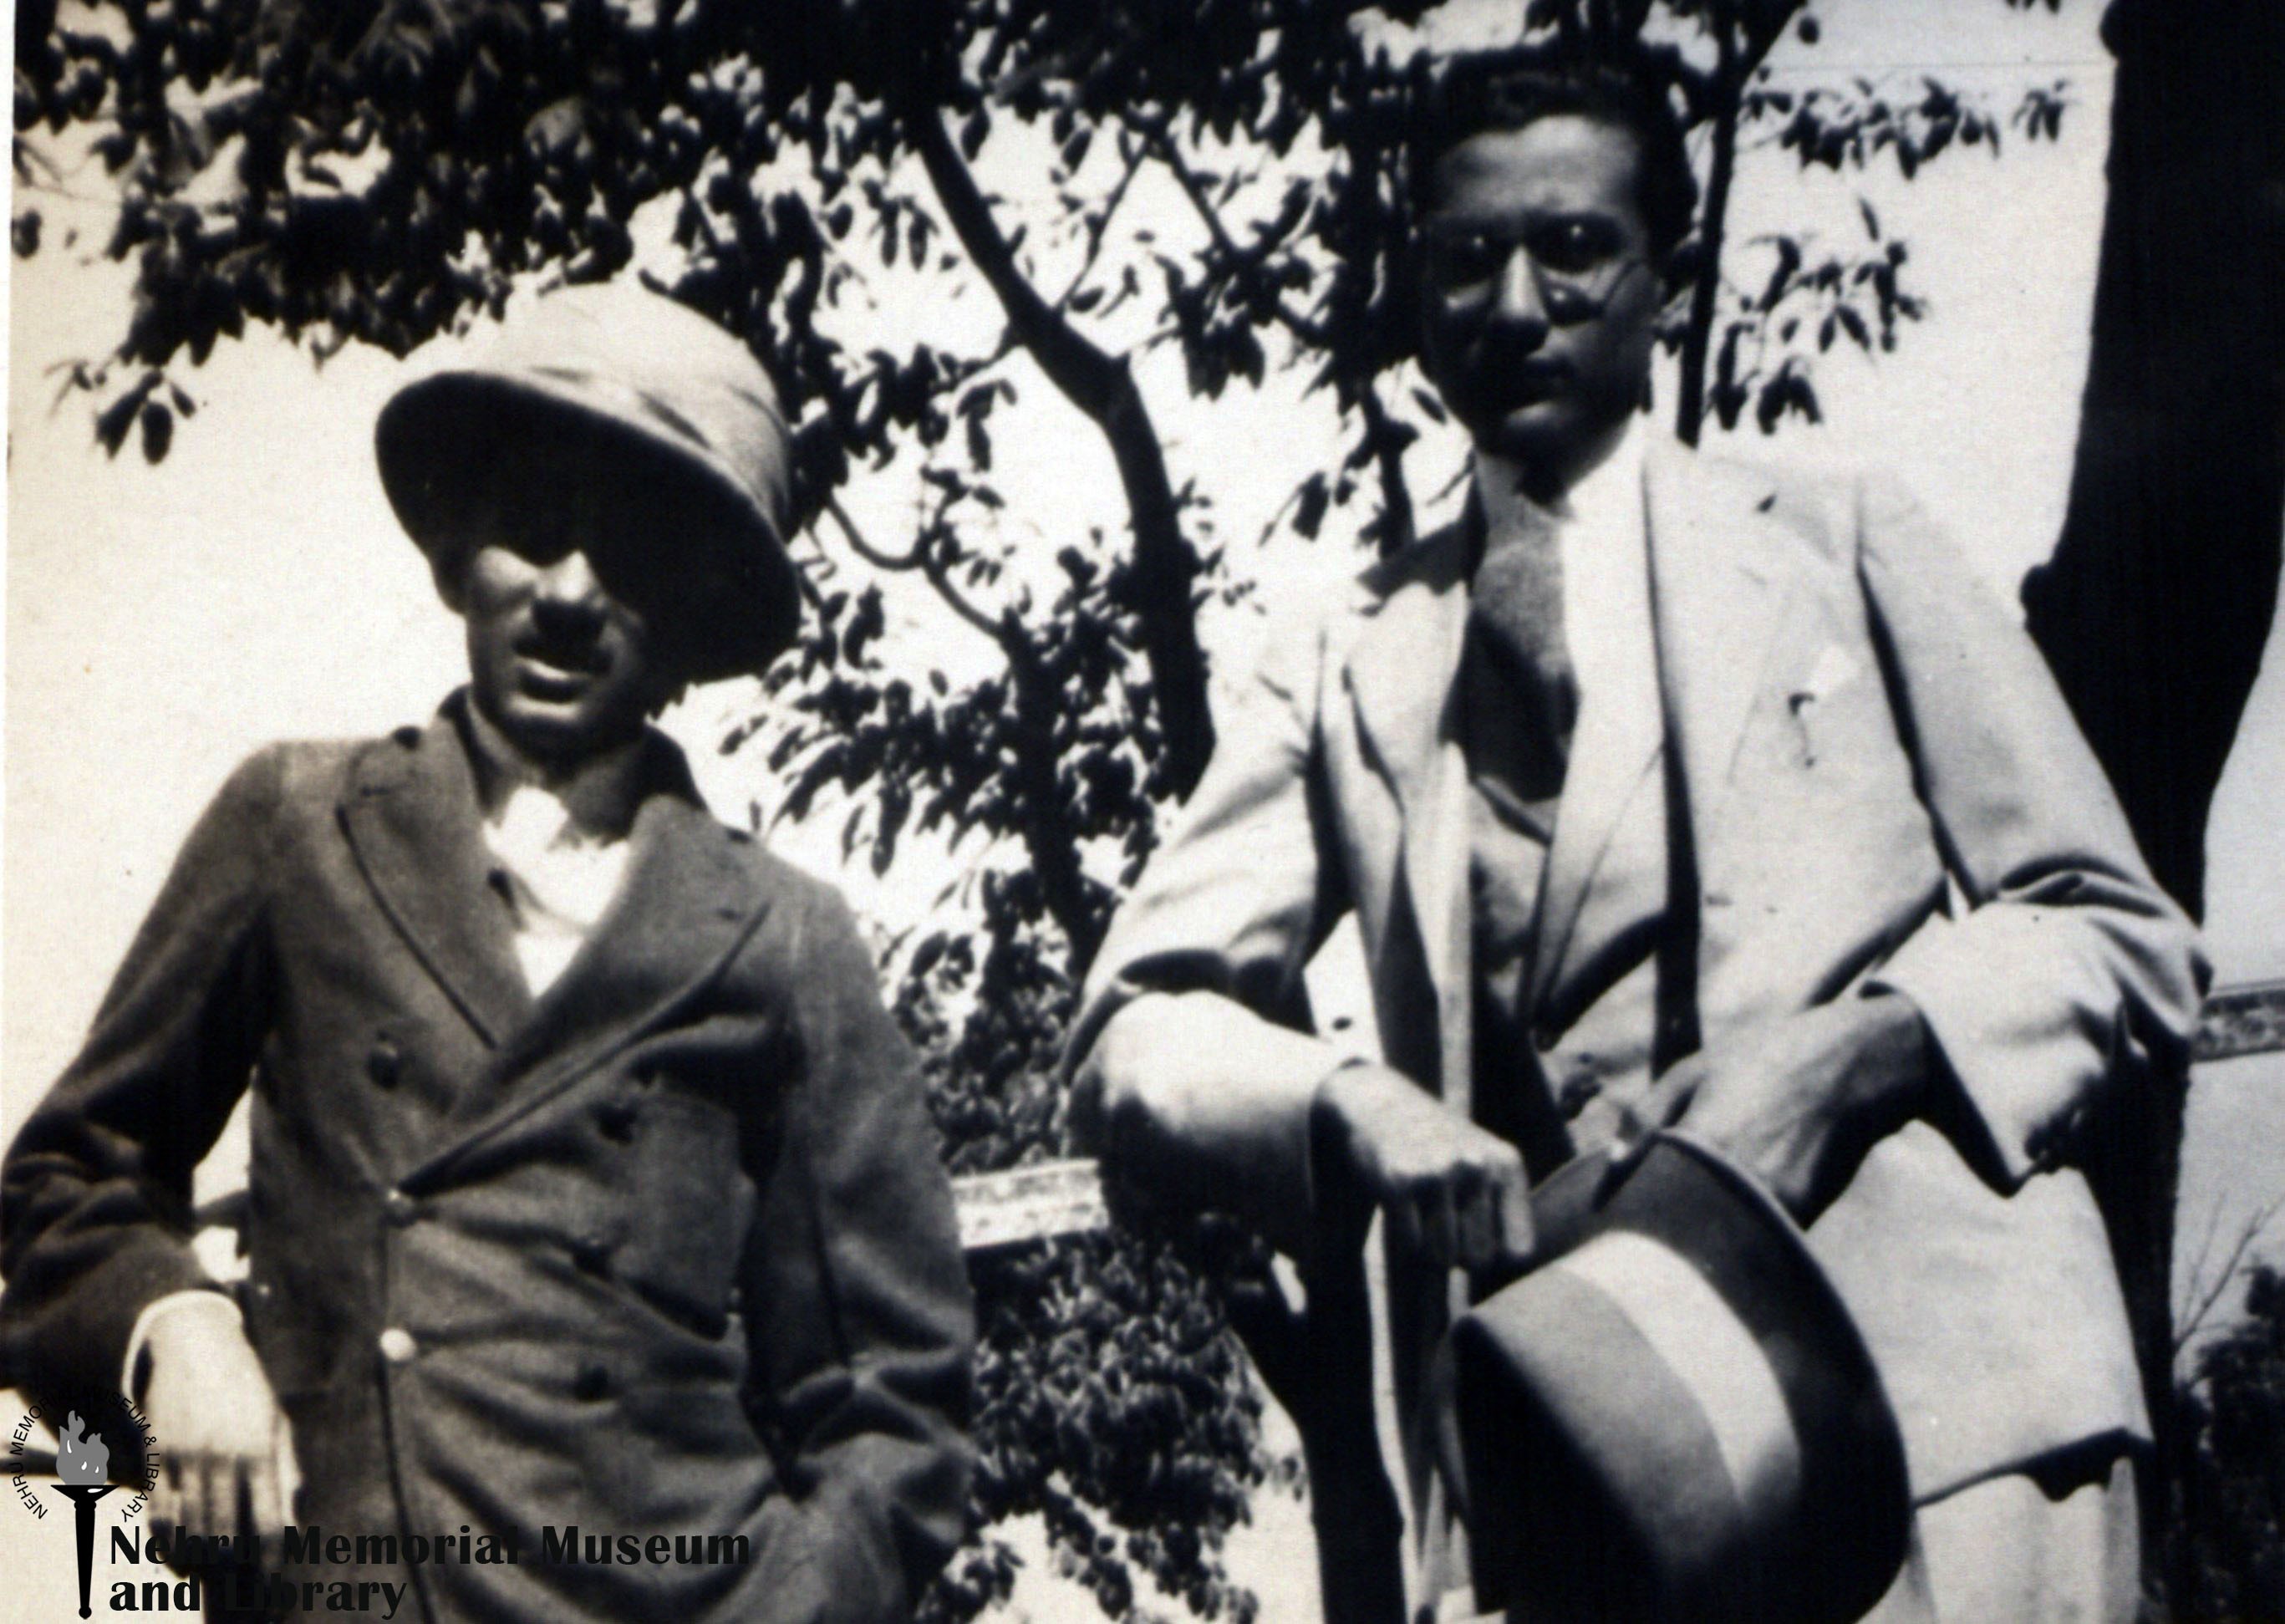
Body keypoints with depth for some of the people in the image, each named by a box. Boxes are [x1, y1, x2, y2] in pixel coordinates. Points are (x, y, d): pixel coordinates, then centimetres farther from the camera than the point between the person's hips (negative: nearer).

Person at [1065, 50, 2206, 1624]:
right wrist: (1345, 1104, -13)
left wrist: (1844, 1049, -10)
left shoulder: (1843, 544, 13)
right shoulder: (1342, 664, 16)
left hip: (1928, 1371, -1)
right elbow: (1133, 1037, 8)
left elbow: (2125, 939, 9)